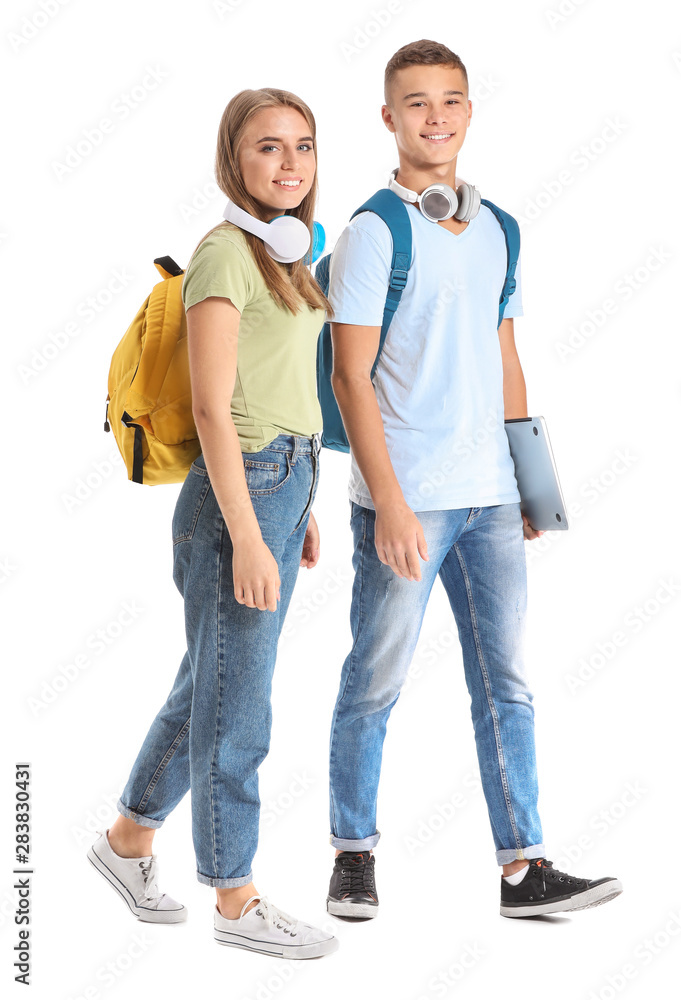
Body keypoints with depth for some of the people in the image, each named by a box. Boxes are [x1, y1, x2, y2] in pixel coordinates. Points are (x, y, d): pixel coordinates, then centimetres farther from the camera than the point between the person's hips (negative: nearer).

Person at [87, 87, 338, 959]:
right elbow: (212, 409, -19)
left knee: (209, 685, 19)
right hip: (235, 497, -9)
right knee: (235, 708, 3)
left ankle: (128, 839, 36)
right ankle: (236, 901, 17)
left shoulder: (284, 256, 13)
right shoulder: (224, 254, -15)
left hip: (281, 487, 9)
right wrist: (249, 539, -20)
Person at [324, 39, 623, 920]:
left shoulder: (495, 229, 13)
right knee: (375, 683, 5)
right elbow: (352, 377, -10)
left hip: (490, 497, 6)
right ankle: (354, 856, 20)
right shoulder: (373, 231, -6)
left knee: (505, 682, 5)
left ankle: (523, 869, 11)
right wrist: (389, 504, -15)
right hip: (405, 499, -6)